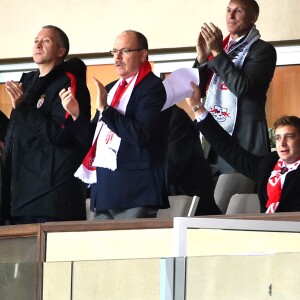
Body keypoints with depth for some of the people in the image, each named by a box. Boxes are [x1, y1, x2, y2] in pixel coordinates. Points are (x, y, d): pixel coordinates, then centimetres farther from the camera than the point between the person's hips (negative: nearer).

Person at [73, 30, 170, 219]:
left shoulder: (153, 88, -6)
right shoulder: (111, 89, 21)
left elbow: (141, 134, -18)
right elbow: (94, 132, 28)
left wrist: (106, 109, -21)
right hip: (103, 185, 8)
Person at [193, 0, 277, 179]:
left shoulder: (263, 50, -2)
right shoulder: (221, 47, 17)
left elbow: (242, 87, -16)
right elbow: (198, 90, 15)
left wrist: (218, 52, -15)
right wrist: (202, 58, -1)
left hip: (243, 140, -6)